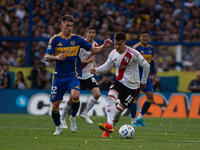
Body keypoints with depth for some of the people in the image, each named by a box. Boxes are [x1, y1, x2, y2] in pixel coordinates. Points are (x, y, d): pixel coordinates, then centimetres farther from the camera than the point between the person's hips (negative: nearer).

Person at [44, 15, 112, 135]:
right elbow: (46, 57, -4)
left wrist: (104, 46, -14)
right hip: (59, 76, 1)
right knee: (55, 105, -2)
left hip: (73, 75, -1)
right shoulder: (55, 39, 1)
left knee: (75, 95, -29)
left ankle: (73, 118, -2)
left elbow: (94, 50, 5)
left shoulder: (77, 39, 3)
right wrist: (56, 57, -24)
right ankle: (58, 127, 24)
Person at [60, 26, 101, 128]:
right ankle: (62, 118, 22)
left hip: (89, 75, 5)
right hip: (78, 75, -5)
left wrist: (95, 67, 7)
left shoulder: (95, 45, 6)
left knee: (97, 94, -15)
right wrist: (87, 61, -26)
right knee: (72, 99, 0)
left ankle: (85, 113, 3)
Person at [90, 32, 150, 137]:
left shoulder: (132, 53, -17)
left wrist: (143, 82, -2)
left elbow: (146, 66, -10)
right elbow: (106, 66, 13)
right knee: (110, 96, -26)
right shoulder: (113, 54, 0)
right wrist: (96, 70, -8)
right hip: (119, 82, 4)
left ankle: (109, 129, 12)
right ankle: (109, 125, -35)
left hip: (132, 86, -4)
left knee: (119, 109, -5)